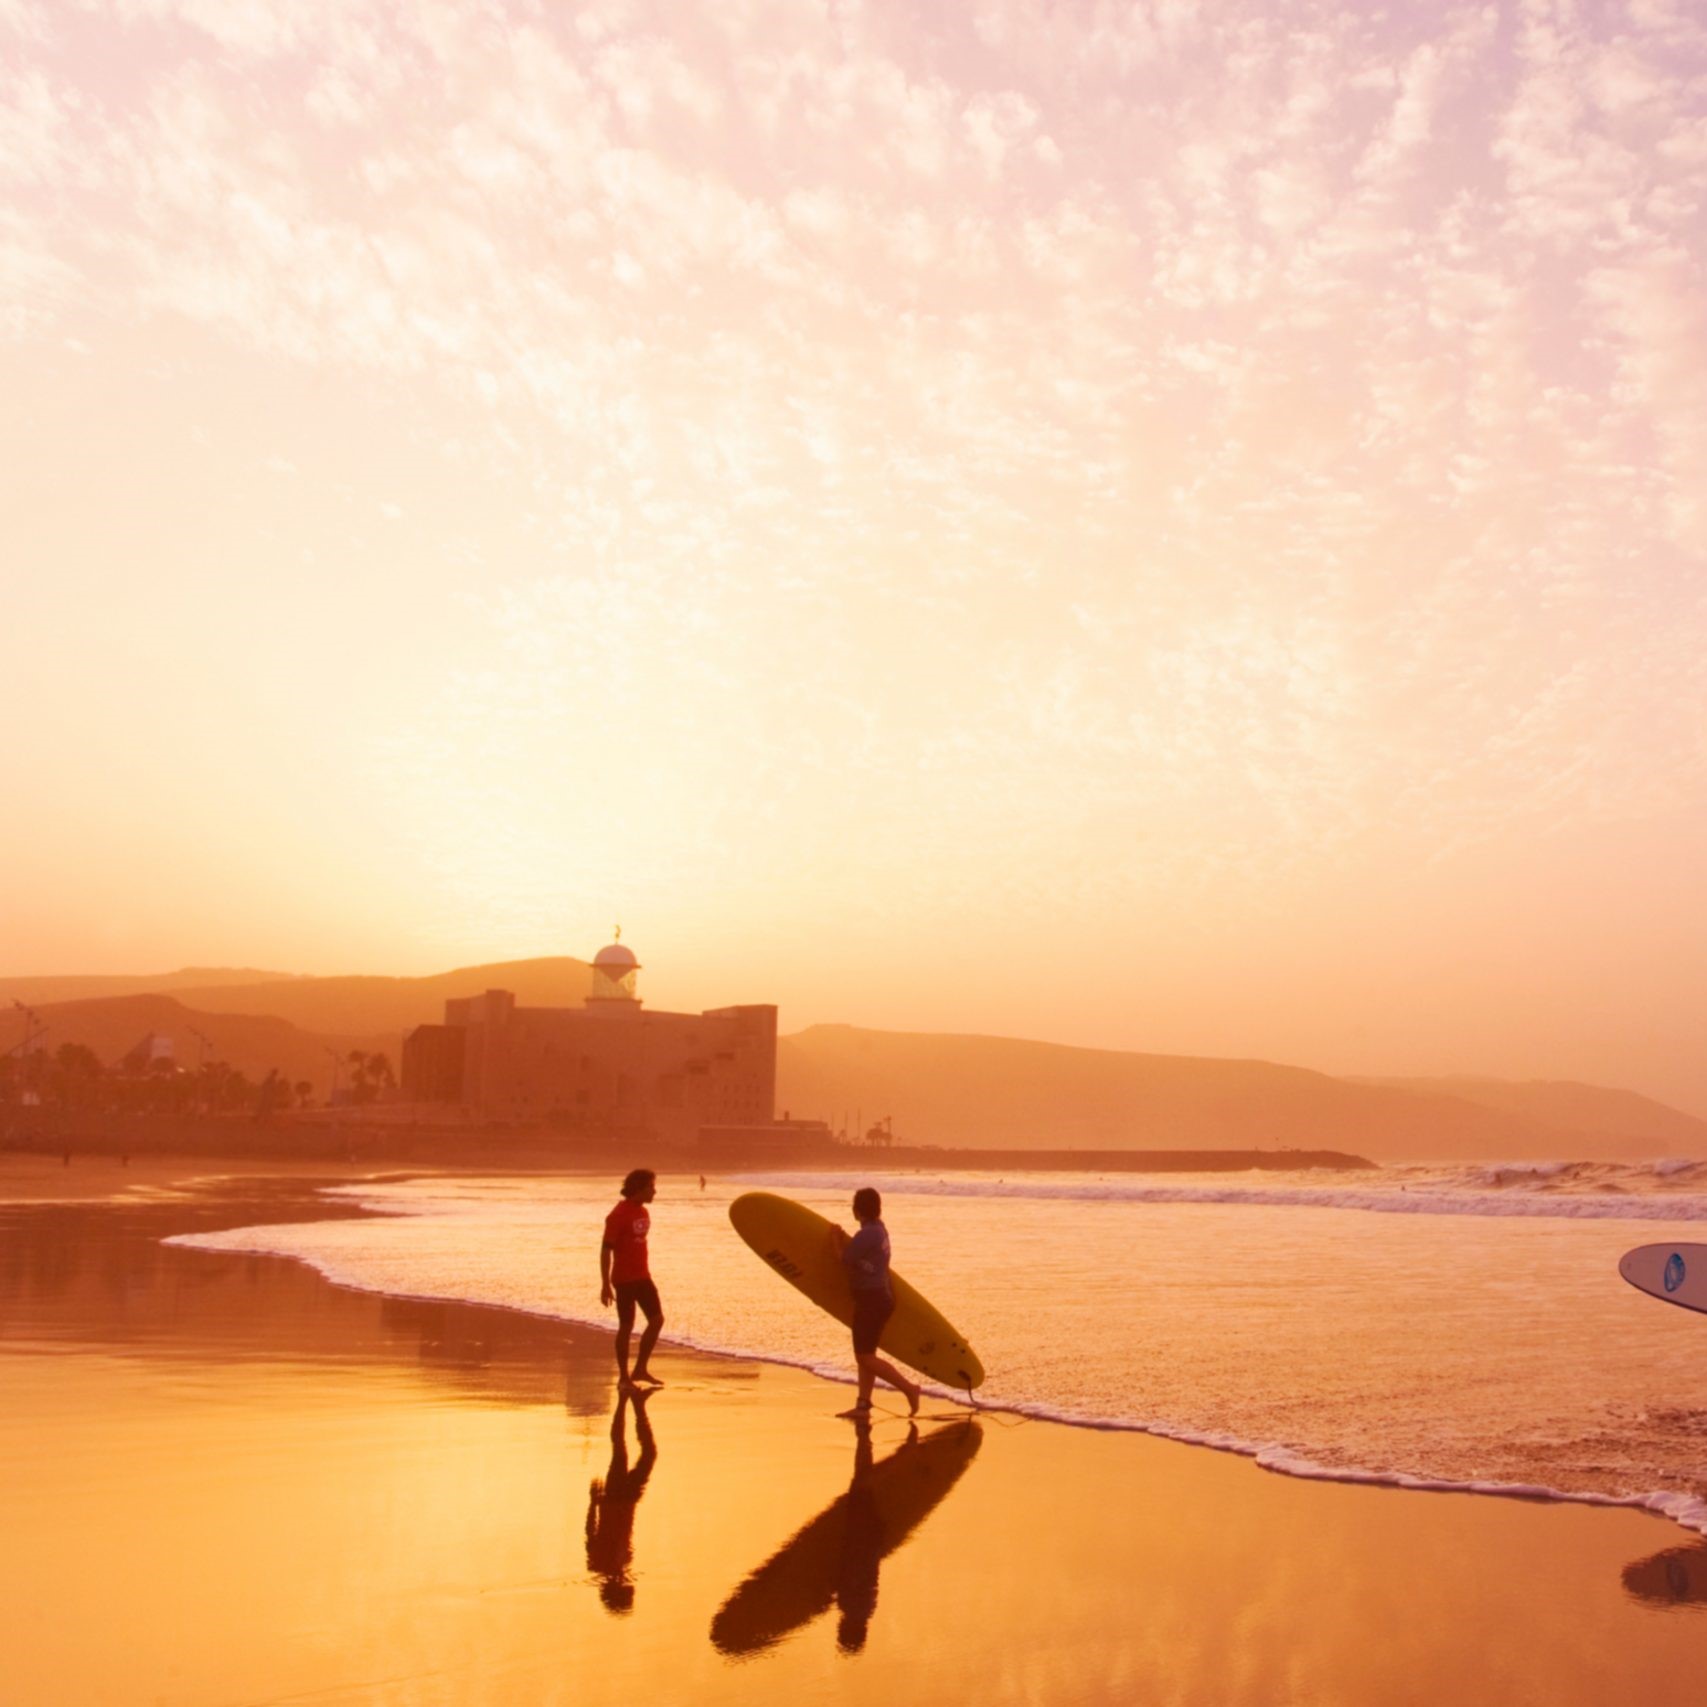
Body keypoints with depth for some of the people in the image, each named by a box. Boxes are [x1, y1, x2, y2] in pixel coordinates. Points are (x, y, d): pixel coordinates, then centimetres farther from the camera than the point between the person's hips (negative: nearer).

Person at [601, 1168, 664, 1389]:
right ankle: (623, 1377, 9)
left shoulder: (642, 1212, 10)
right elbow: (606, 1250, -15)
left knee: (657, 1319, 3)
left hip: (642, 1277, 8)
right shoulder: (619, 1215, -14)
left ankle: (641, 1369, 14)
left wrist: (645, 1273, 19)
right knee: (626, 1326, -2)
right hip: (624, 1279, -8)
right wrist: (605, 1284, -18)